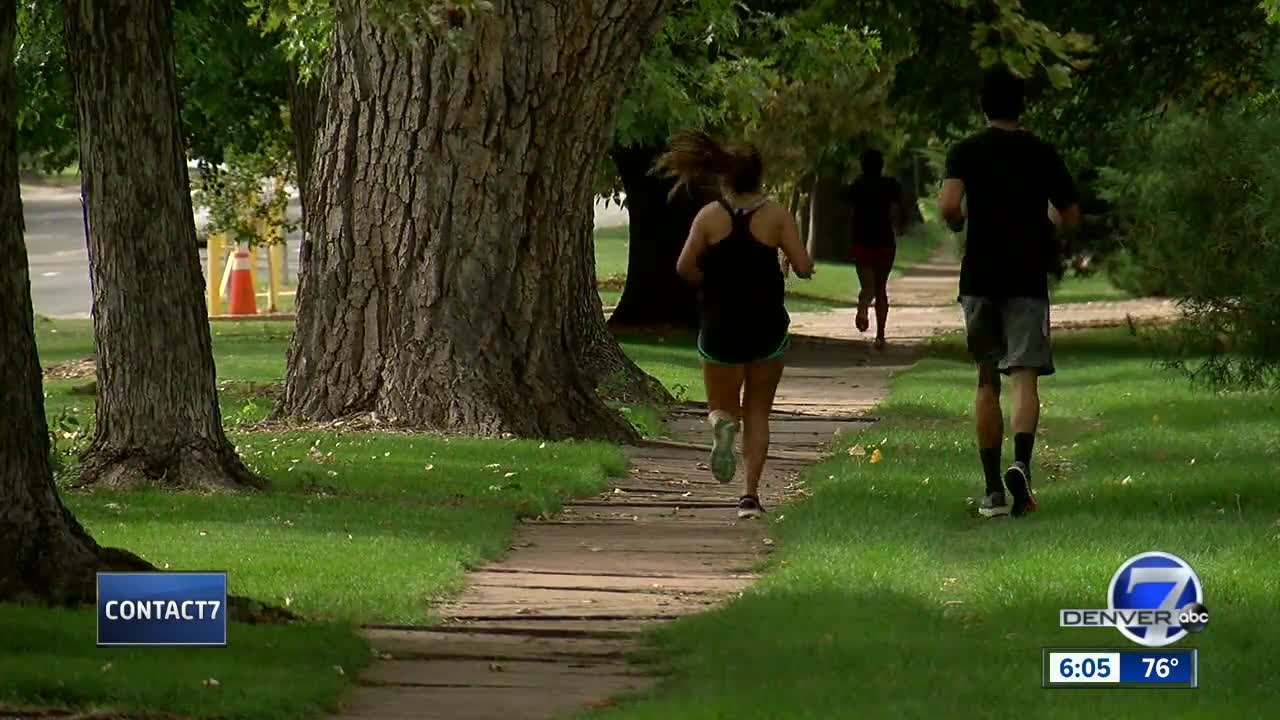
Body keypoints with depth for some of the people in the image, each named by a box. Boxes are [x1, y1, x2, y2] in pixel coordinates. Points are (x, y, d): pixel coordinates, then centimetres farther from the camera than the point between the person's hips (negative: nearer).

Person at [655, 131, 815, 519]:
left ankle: (722, 424, -24)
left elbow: (684, 268, -5)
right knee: (758, 413, 13)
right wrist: (801, 259, 15)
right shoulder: (776, 215, -5)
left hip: (719, 327, 0)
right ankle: (751, 494, 5)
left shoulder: (710, 216, -4)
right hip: (767, 327, 0)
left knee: (724, 407, 14)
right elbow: (803, 267, -9)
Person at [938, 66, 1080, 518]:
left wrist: (959, 224, 7)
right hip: (1028, 278, 0)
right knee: (1025, 376, -6)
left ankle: (993, 489, 11)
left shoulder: (966, 152, 0)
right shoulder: (1042, 154, 4)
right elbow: (1070, 218, 7)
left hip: (980, 278, 0)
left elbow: (948, 206, -15)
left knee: (987, 380, 11)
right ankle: (1021, 463, -32)